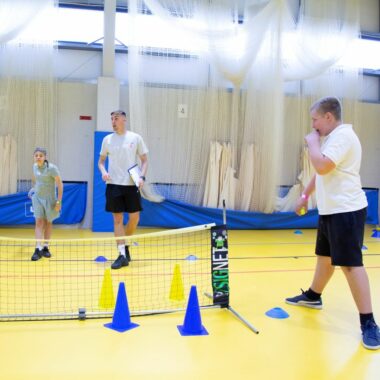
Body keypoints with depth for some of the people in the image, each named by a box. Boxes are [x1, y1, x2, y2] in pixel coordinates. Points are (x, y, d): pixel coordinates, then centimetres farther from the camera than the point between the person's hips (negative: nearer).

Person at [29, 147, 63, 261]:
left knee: (48, 222, 10)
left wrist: (59, 201, -18)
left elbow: (60, 185, -15)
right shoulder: (35, 166, -2)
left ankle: (45, 247, 23)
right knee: (39, 222, -8)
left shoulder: (52, 168, -18)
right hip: (37, 198, 3)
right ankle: (38, 249, -12)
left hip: (49, 199, -3)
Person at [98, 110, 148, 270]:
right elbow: (101, 161, 14)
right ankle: (122, 255, 6)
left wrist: (142, 177, -10)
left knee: (134, 217, 1)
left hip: (132, 184, 0)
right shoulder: (107, 139, 7)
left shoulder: (135, 138, 2)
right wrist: (103, 171, -7)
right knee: (117, 219, 0)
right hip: (114, 184, 1)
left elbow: (144, 160, 5)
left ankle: (125, 246, 26)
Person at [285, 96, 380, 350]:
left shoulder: (343, 135, -16)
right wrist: (305, 195, 30)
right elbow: (321, 173, 27)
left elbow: (322, 166, -28)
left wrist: (313, 142, -11)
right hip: (330, 210, 10)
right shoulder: (331, 137, 17)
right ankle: (313, 296, 38)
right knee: (325, 256, 21)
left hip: (346, 211, -10)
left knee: (350, 264, -11)